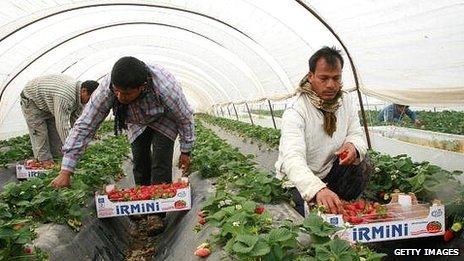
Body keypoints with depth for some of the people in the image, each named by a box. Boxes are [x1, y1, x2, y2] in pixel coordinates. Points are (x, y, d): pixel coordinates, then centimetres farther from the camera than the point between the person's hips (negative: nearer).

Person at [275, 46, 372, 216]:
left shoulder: (346, 102, -2)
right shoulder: (295, 111, -24)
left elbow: (357, 134, -2)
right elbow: (292, 159, -37)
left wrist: (353, 146, -29)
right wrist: (318, 189, -55)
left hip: (331, 173, 6)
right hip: (299, 181, -5)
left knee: (363, 163, -20)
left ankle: (340, 207, -2)